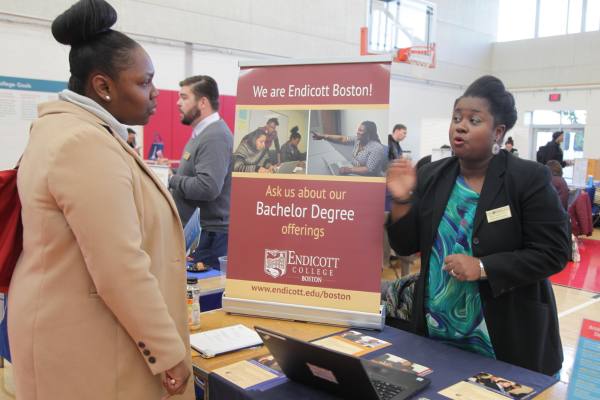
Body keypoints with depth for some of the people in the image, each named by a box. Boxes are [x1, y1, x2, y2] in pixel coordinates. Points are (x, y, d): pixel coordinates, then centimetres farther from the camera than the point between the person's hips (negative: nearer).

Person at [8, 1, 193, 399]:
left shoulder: (63, 129, 9)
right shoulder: (88, 144, -24)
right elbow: (121, 270, -27)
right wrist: (169, 353, -19)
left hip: (72, 323, 10)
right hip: (88, 341, -10)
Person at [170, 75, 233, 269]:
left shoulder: (215, 137, -19)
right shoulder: (202, 133, 15)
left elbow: (208, 187, -29)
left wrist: (173, 180, -14)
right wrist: (177, 171, 6)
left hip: (209, 233, -10)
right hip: (196, 232, 10)